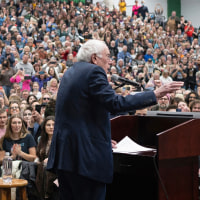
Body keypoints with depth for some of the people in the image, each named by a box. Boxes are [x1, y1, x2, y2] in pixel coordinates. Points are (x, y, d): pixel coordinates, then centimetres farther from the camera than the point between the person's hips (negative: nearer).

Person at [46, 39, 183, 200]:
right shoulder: (94, 71, -10)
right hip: (86, 155, -9)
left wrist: (102, 137, 30)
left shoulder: (70, 73, 18)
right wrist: (156, 94, -16)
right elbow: (115, 104, -21)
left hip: (63, 154, 10)